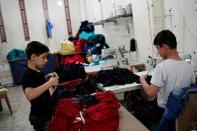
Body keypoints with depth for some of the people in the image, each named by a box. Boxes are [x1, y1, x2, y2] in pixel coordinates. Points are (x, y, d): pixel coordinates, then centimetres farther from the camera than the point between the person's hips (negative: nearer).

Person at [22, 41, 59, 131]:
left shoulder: (37, 71, 1)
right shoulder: (28, 75, -27)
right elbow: (30, 95, -44)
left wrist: (47, 77, 3)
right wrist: (49, 83, -38)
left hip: (46, 113, 9)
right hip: (39, 117, -9)